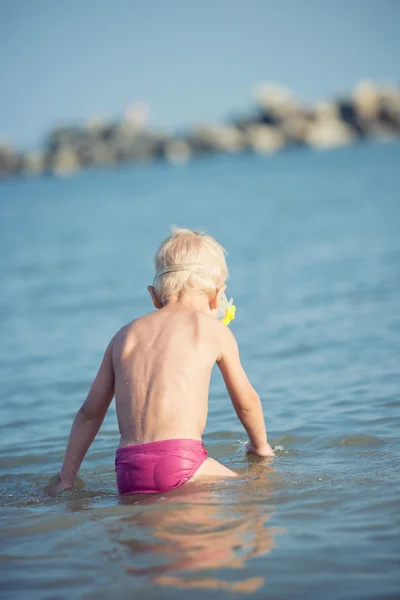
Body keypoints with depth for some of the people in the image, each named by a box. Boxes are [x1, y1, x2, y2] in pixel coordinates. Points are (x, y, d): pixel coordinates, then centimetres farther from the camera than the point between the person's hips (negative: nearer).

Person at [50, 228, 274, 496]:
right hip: (180, 461, -5)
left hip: (128, 474, 5)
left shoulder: (124, 335, 22)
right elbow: (246, 402, 23)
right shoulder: (214, 330, 12)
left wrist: (66, 478, 29)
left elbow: (90, 412, 23)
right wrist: (261, 446, 42)